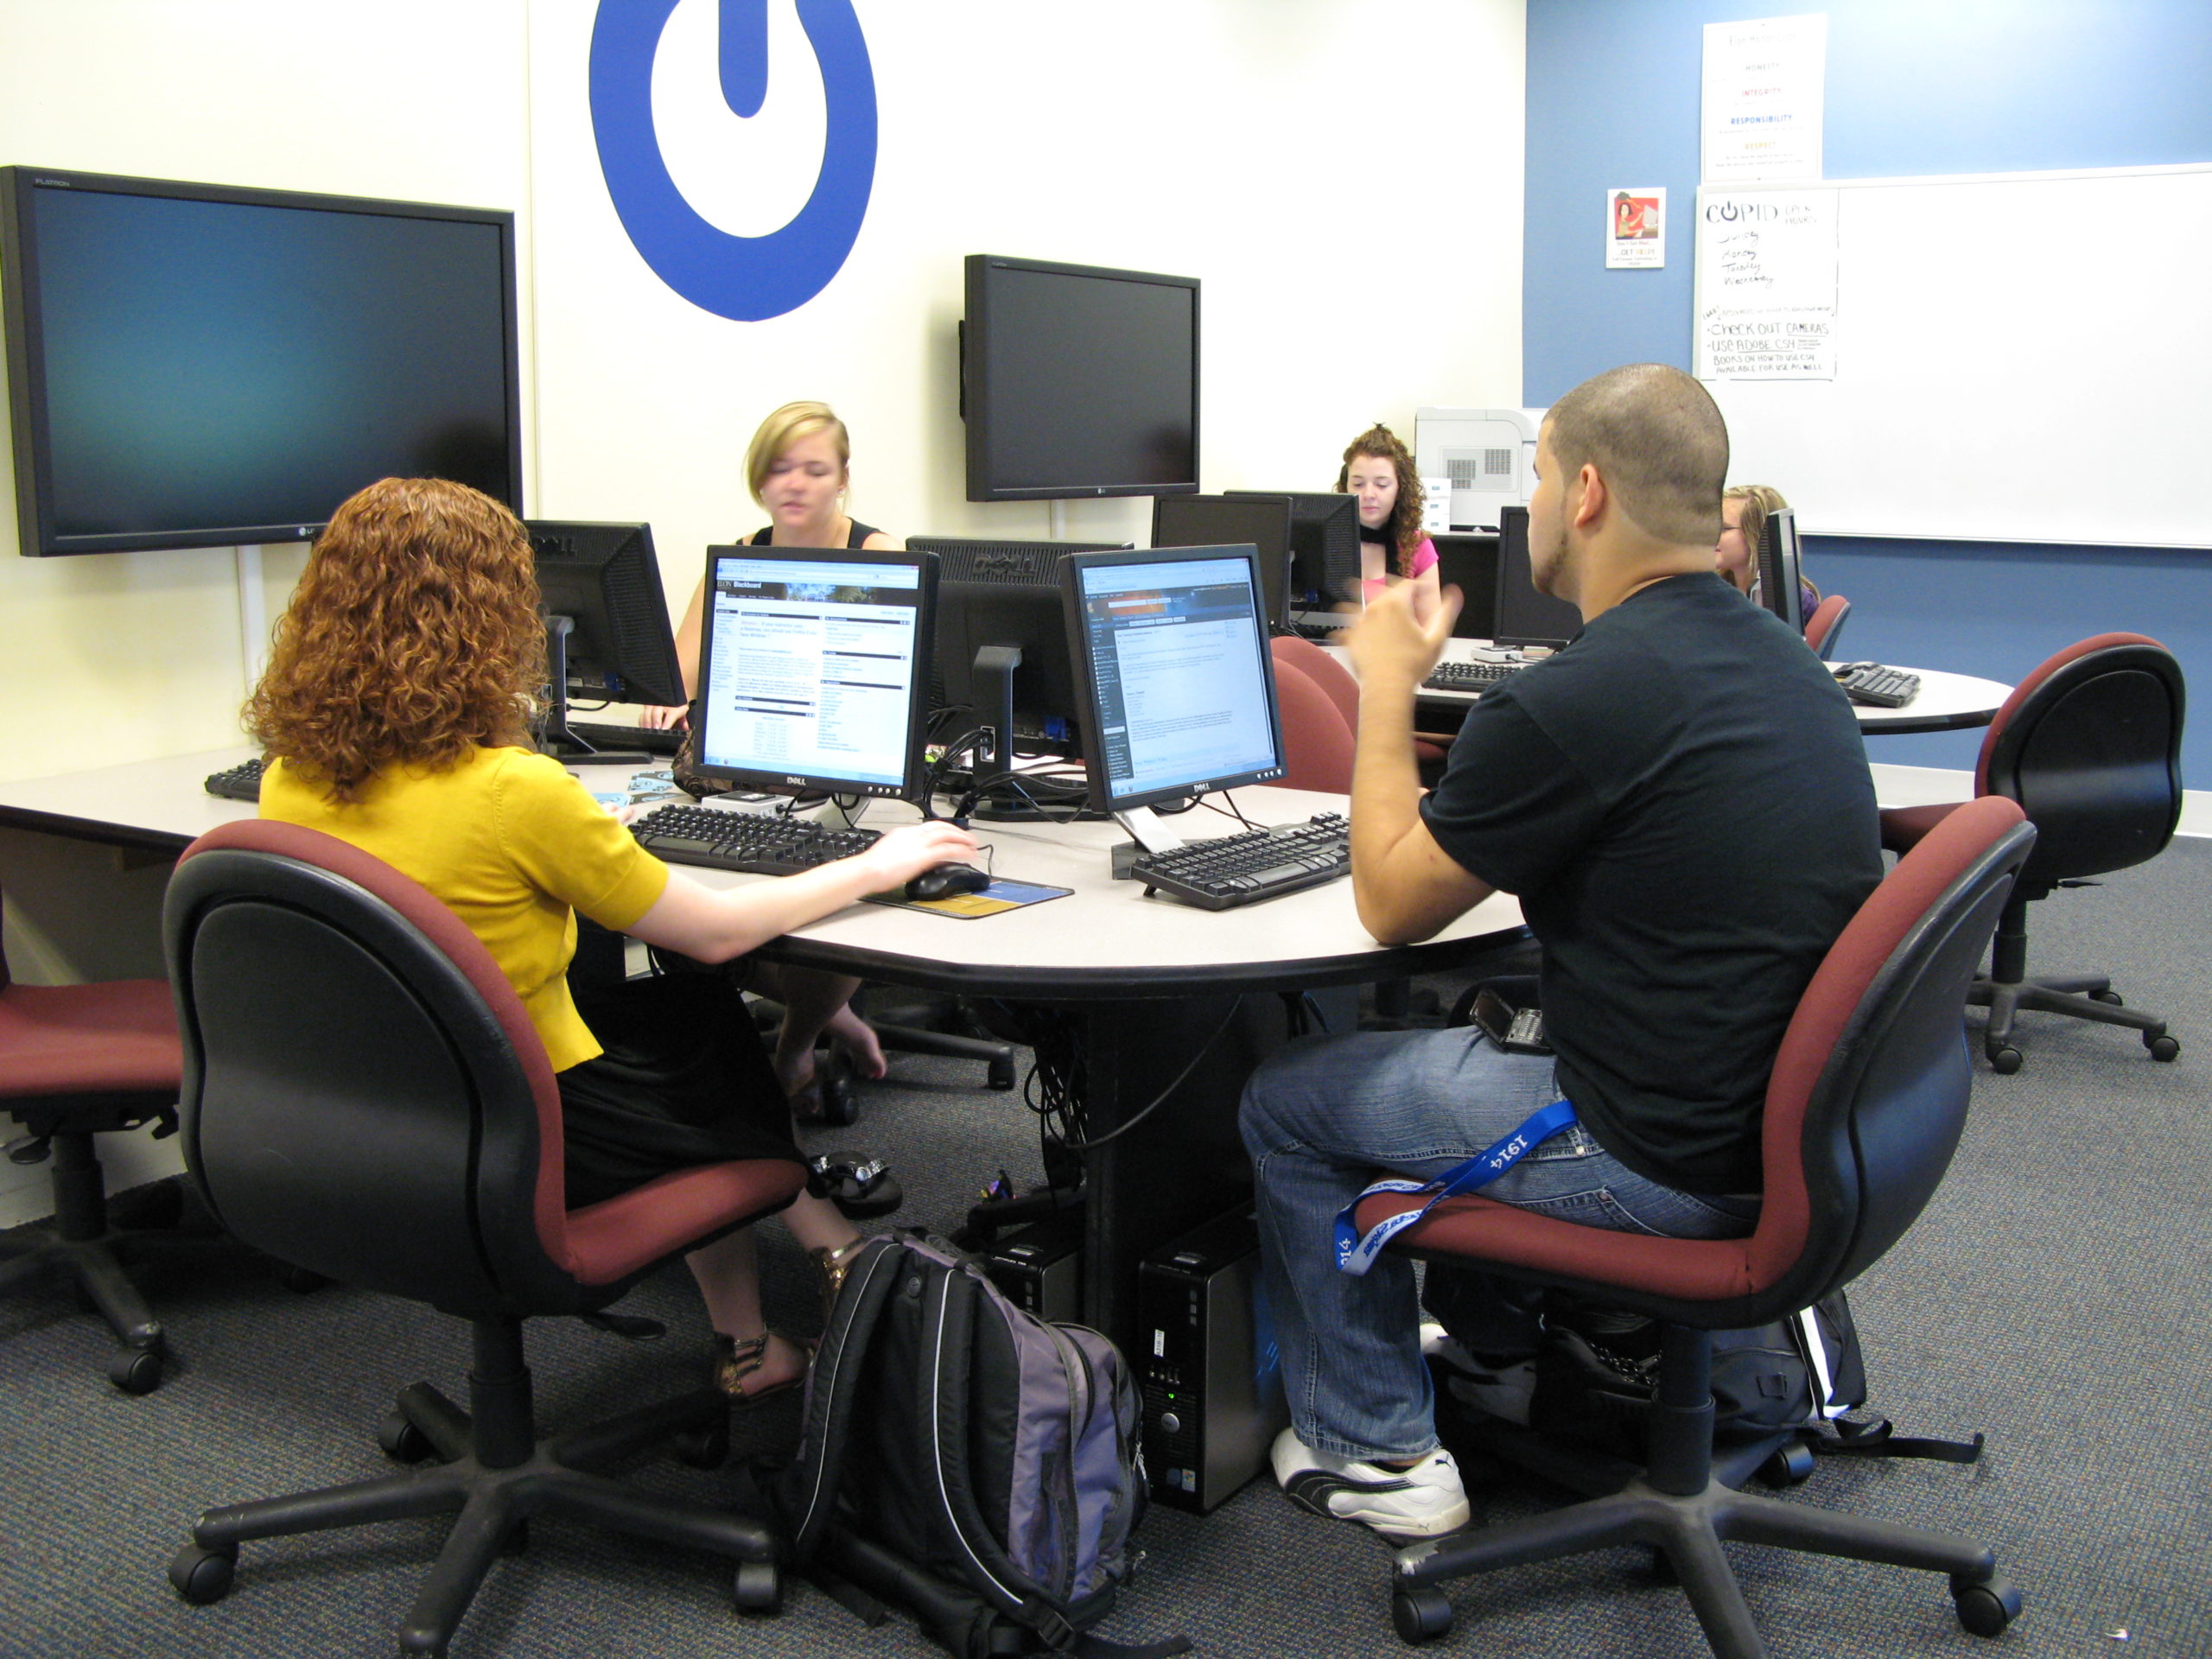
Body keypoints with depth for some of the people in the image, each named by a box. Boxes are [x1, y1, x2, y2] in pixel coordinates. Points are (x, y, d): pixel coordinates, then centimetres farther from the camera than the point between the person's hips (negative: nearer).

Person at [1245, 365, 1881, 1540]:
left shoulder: (1569, 703, -24)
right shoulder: (1791, 669, 4)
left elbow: (1391, 904, -9)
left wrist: (1387, 687, 1)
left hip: (1660, 1172, -9)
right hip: (1799, 1133, 9)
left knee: (1286, 1100, 10)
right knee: (1474, 1040, 33)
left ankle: (1376, 1449, 19)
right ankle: (1507, 1339, 44)